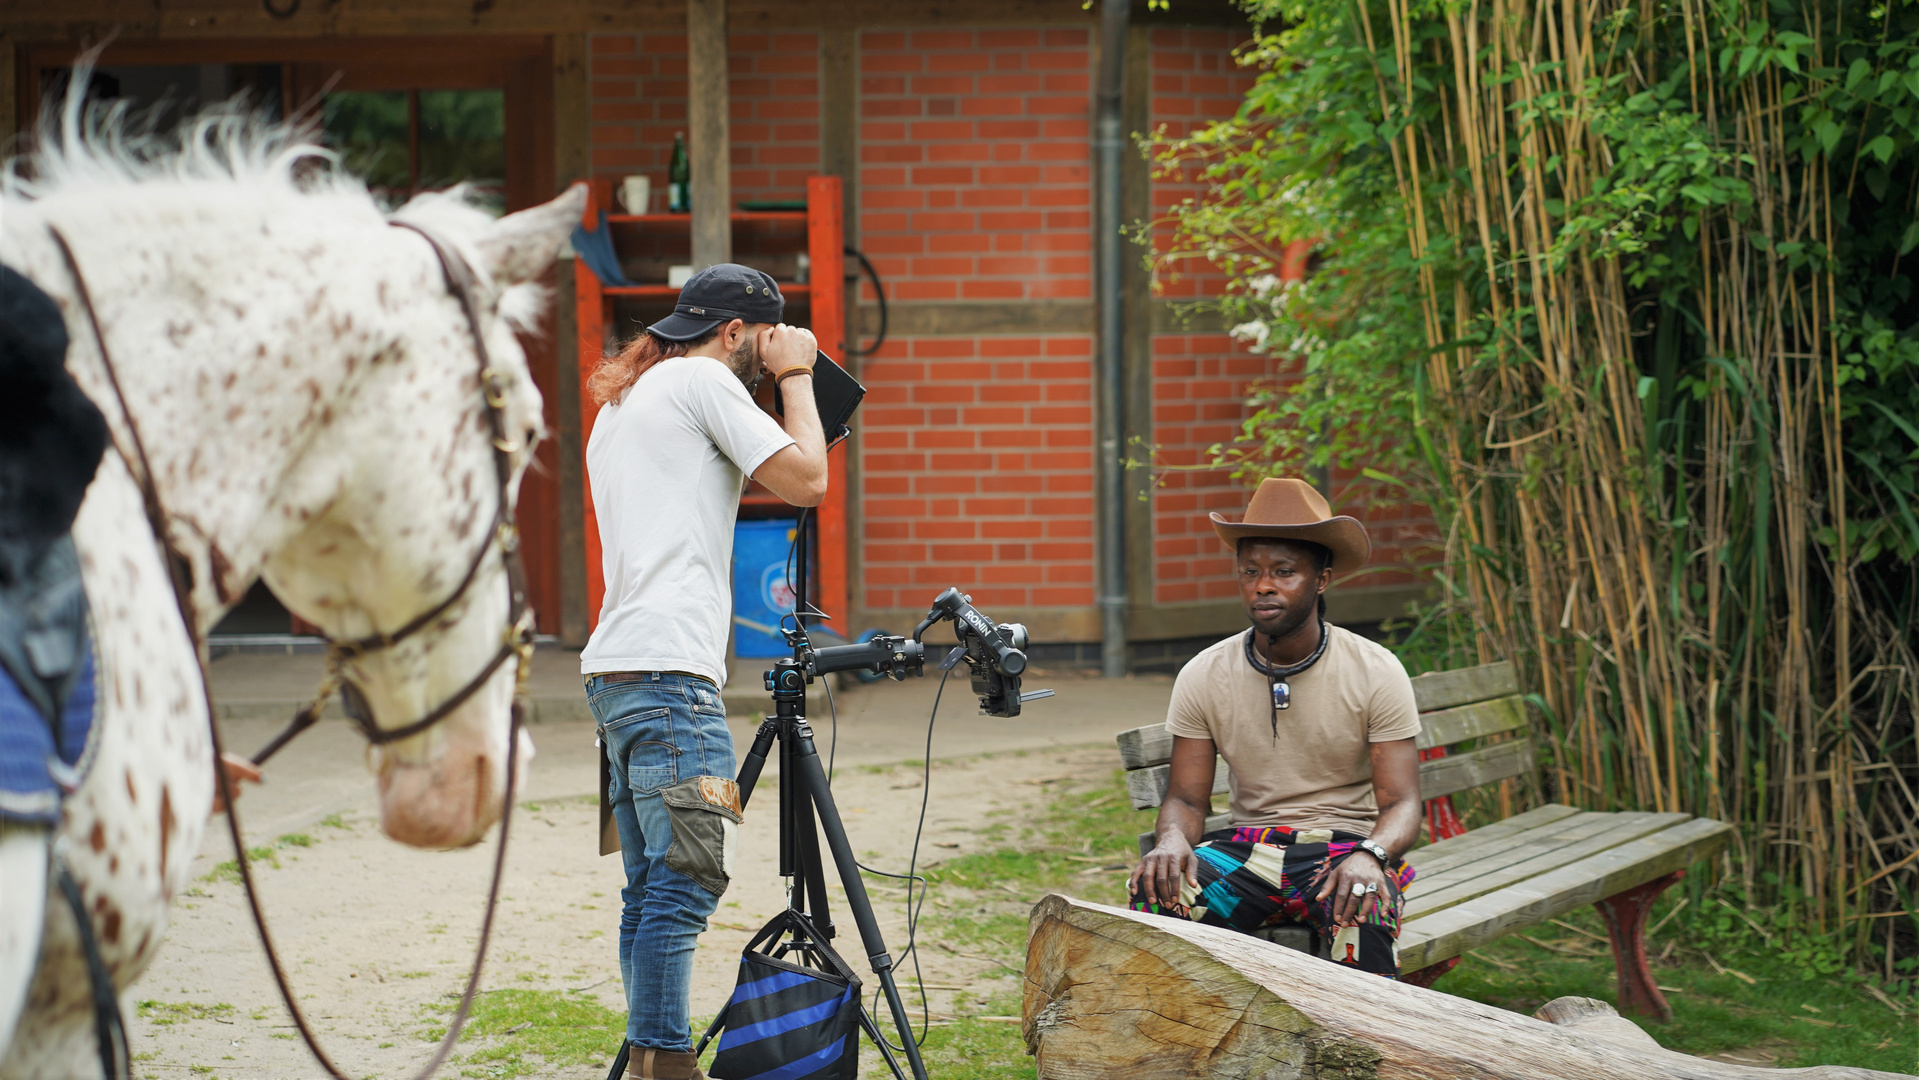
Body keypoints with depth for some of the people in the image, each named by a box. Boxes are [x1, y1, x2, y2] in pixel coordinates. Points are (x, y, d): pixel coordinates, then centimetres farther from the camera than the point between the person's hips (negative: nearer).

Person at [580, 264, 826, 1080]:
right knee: (687, 880, -13)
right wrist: (795, 376, 7)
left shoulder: (619, 406, 25)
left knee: (652, 891, 9)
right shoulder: (701, 380, -2)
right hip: (669, 673, -10)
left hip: (615, 674, 10)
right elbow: (806, 479, -7)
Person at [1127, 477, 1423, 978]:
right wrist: (1172, 839, -21)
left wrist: (1370, 856, -32)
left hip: (1345, 842, -2)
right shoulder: (1203, 677, 1)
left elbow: (1400, 804, -8)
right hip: (1247, 849, 2)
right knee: (1156, 889, -29)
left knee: (1362, 911, -38)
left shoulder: (1375, 673, -5)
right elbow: (1185, 798, 5)